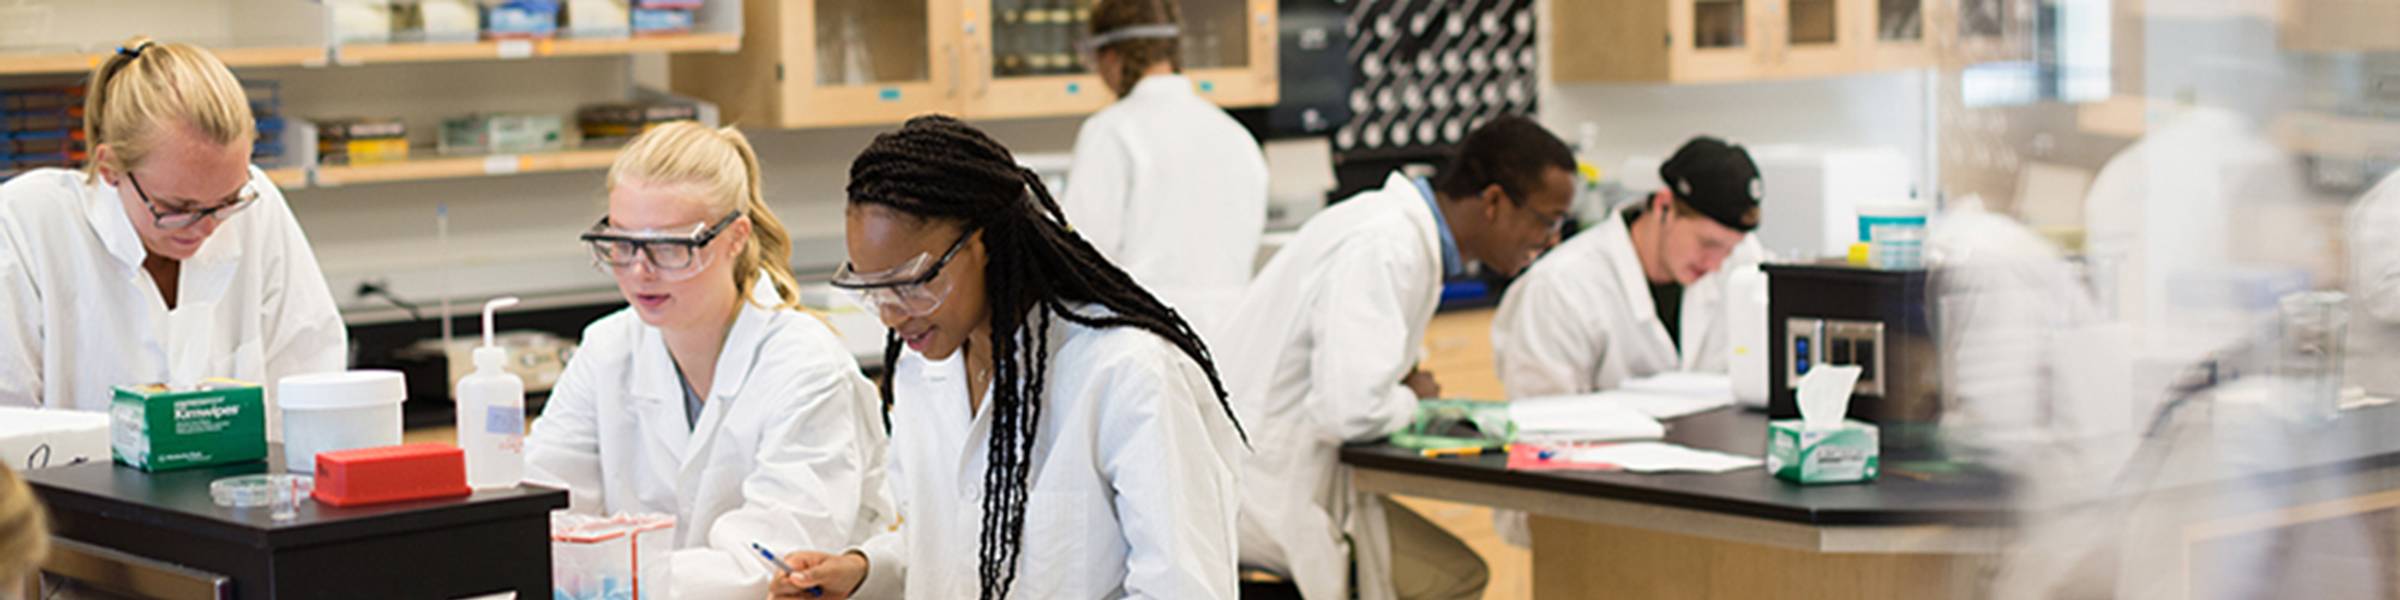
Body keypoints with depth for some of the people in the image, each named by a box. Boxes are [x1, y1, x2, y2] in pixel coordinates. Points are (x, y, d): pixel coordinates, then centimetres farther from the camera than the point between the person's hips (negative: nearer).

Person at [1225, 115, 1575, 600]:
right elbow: (1348, 410, -30)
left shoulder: (1409, 232, 11)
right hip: (1267, 487, -10)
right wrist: (1410, 400, -9)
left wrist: (1404, 393, 2)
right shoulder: (1387, 248, -21)